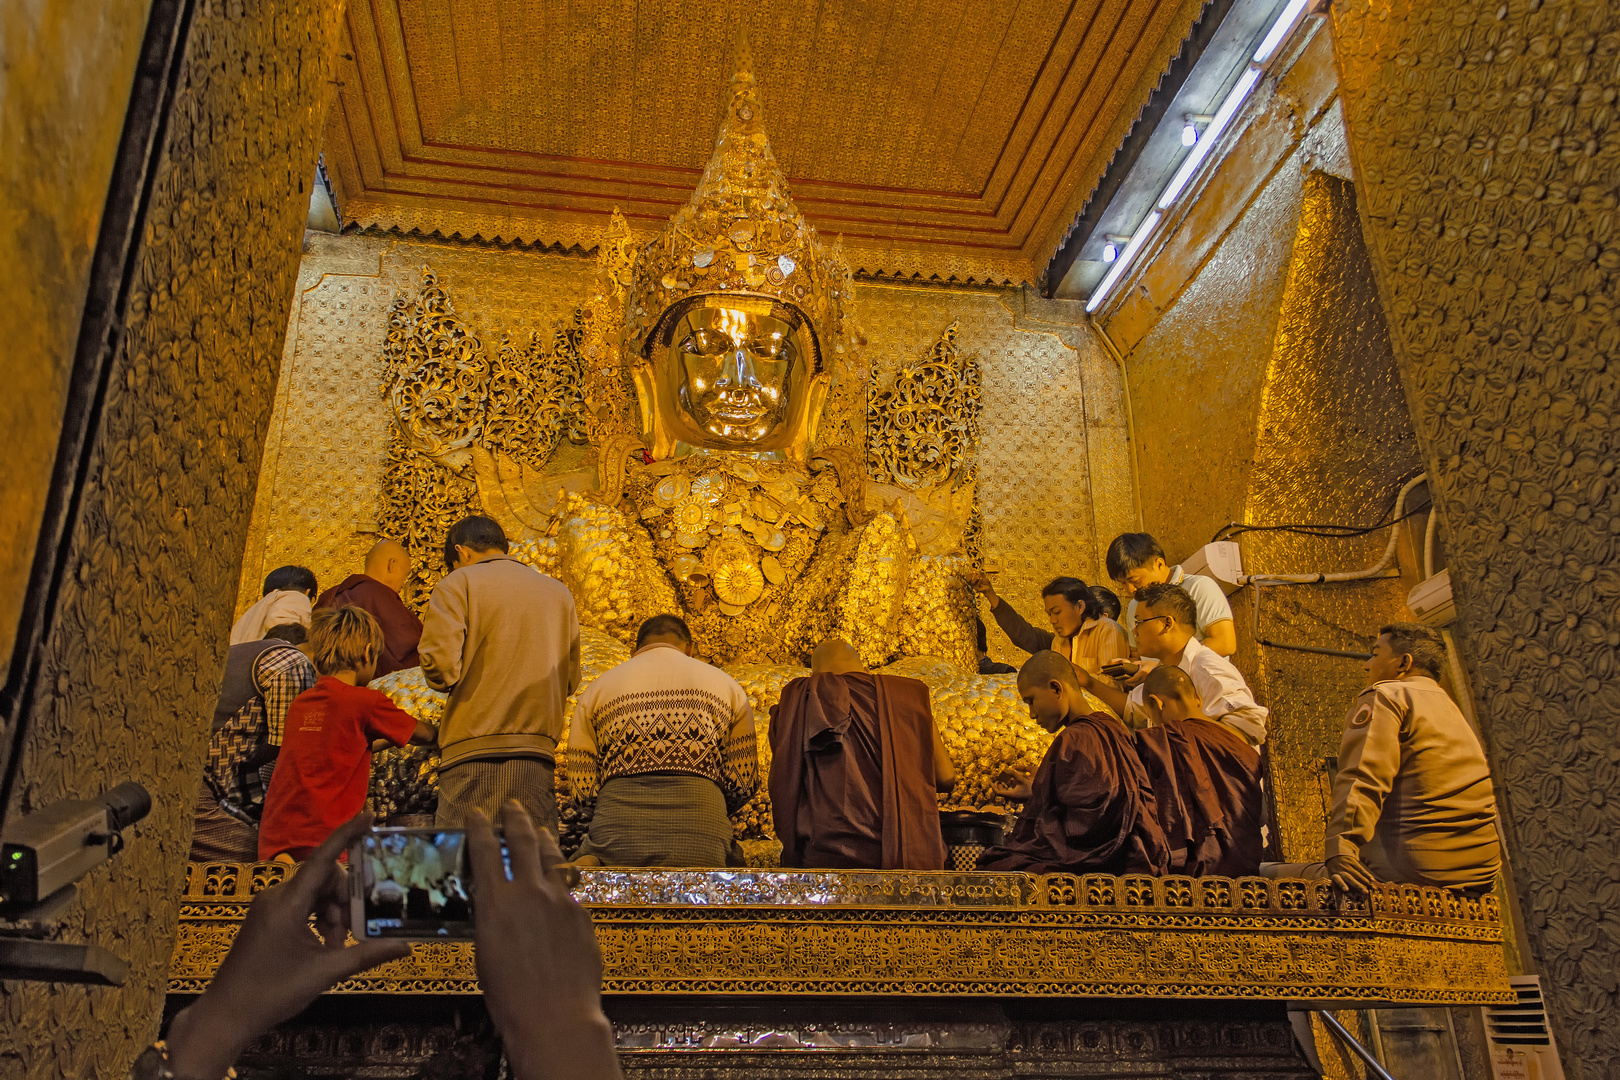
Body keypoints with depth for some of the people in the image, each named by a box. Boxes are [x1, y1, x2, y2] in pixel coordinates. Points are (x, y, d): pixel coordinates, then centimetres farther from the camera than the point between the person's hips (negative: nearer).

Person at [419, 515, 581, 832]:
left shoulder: (457, 584, 1)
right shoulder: (559, 592, 15)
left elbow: (441, 665, -11)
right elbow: (570, 679, 15)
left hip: (474, 750, -4)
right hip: (538, 752, 4)